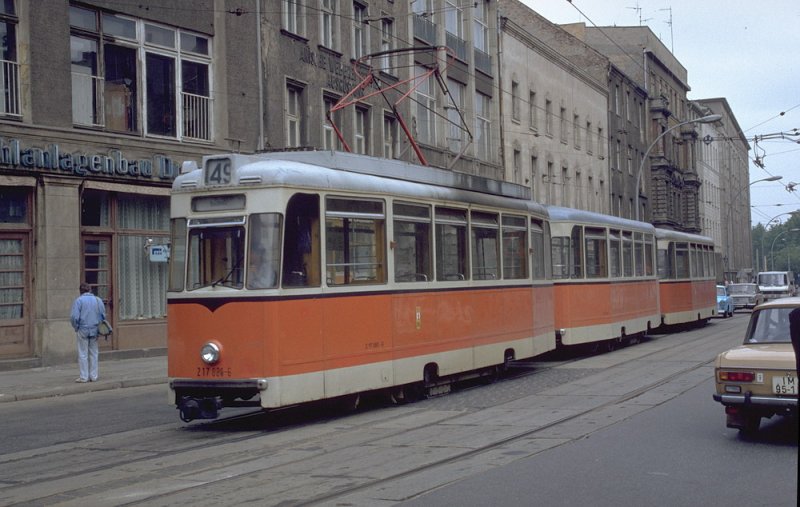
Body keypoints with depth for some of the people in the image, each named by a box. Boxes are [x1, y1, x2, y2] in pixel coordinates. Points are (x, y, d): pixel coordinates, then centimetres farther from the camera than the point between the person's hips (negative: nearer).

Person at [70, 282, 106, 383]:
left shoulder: (79, 300, -7)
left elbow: (74, 317, -13)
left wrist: (76, 328, 1)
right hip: (95, 331, 3)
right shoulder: (98, 300, 4)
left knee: (83, 354, 3)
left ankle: (84, 377, 4)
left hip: (83, 330, -3)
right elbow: (103, 315, 6)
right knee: (93, 353, 11)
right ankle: (93, 376, 13)